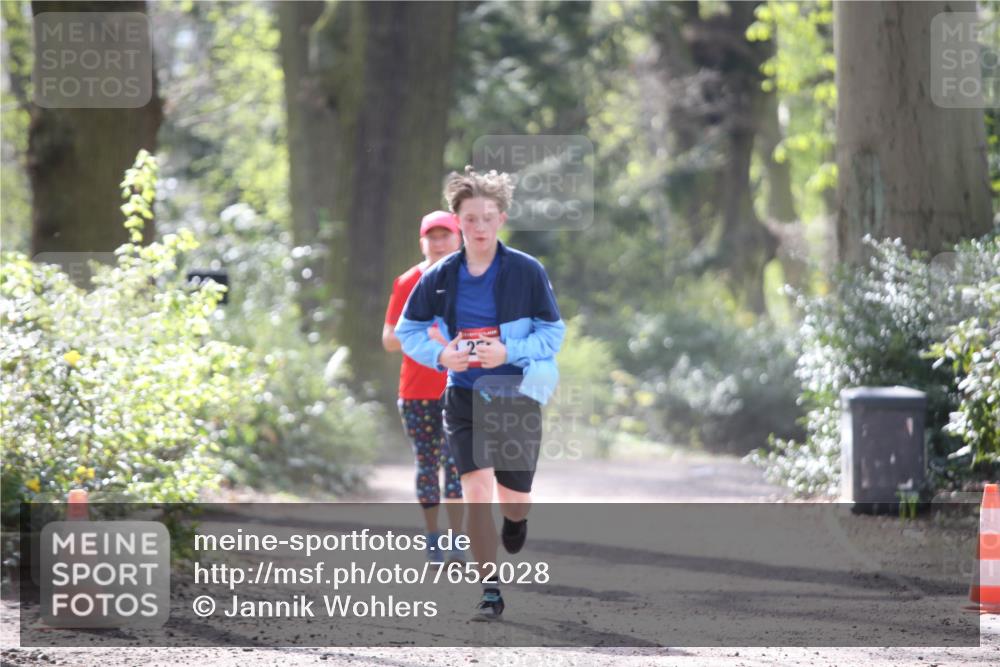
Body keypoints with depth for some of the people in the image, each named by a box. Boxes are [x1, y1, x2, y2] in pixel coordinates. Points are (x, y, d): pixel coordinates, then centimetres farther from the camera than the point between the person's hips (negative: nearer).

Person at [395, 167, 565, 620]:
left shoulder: (527, 272, -7)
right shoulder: (440, 277, 0)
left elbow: (554, 332, -3)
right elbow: (407, 331, 9)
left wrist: (508, 352, -18)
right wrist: (440, 356, -10)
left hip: (517, 393, -1)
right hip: (464, 394, 1)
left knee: (513, 500, 4)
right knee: (475, 489, -13)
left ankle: (516, 520, 44)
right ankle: (490, 591, -6)